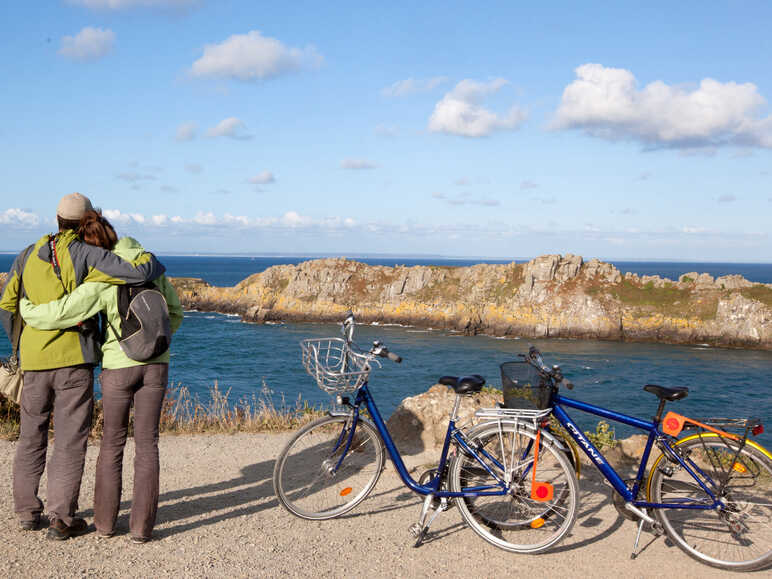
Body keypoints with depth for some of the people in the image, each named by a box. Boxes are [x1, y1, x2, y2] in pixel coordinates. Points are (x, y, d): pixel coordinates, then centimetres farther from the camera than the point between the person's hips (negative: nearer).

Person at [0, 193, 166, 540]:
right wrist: (151, 261, 5)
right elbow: (140, 273, -19)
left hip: (34, 360, 5)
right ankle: (62, 519, 3)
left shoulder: (30, 255, 9)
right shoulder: (87, 255, -9)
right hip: (74, 359, -5)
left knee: (31, 436, 16)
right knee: (71, 439, 2)